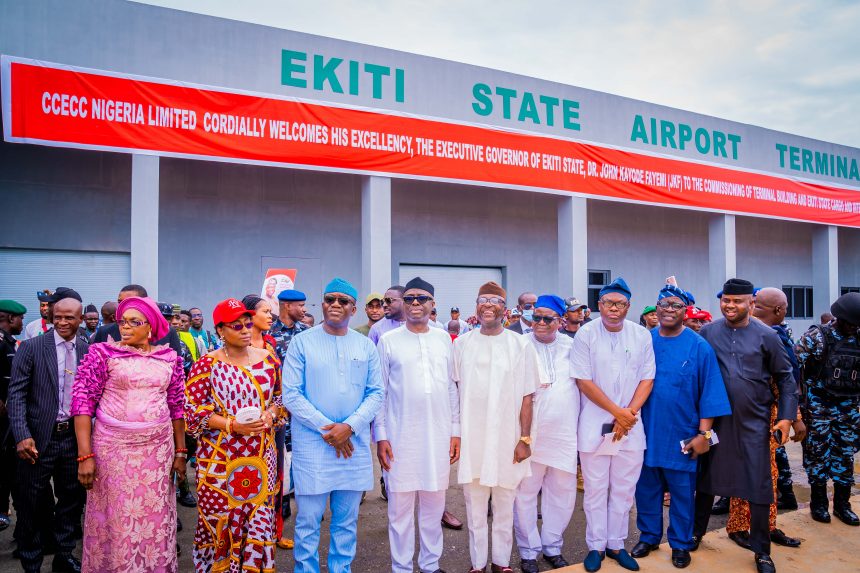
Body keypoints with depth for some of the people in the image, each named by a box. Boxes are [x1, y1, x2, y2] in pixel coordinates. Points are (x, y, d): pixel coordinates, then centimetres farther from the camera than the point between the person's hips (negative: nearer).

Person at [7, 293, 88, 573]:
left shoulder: (89, 351, 3)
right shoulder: (31, 347, -5)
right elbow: (16, 394, -8)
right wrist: (22, 435, -18)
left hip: (74, 438, 3)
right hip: (38, 439, -2)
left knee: (72, 500, 14)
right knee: (31, 505, 10)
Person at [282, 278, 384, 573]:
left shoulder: (366, 345, 6)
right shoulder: (302, 342, -1)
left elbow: (376, 393, 3)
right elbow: (291, 394, -6)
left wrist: (349, 426, -10)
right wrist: (325, 427, -12)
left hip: (355, 443, 3)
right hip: (312, 443, -2)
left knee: (347, 521, 13)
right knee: (308, 521, 4)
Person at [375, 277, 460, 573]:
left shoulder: (444, 339, 6)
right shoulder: (388, 340, -2)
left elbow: (452, 388, 10)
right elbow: (379, 391, 0)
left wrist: (455, 430, 8)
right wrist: (380, 435, -4)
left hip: (438, 435, 3)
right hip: (400, 437, -2)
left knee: (434, 504, 12)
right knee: (400, 506, 5)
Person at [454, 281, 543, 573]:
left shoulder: (521, 345, -2)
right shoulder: (462, 343, 3)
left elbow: (527, 396, -1)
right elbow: (454, 391, 7)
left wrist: (525, 438, -4)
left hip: (507, 438, -1)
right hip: (471, 437, 1)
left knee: (504, 506, 11)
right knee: (474, 507, 10)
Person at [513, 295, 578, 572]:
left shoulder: (571, 346, 6)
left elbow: (582, 383, 13)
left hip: (564, 432, 3)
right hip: (529, 432, -3)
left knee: (563, 491, 12)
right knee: (525, 491, 4)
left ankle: (552, 546, 31)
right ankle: (528, 551, 22)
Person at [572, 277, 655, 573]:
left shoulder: (642, 335, 2)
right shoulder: (585, 334, -6)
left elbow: (647, 379, 3)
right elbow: (584, 381, -8)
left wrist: (629, 413, -9)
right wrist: (617, 411, -11)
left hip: (630, 425, 3)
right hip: (594, 424, -2)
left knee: (624, 489, 10)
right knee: (596, 489, 6)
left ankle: (616, 544, 26)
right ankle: (596, 545, 22)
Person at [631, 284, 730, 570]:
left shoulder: (699, 346, -5)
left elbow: (710, 393, -5)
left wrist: (703, 433, -8)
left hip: (682, 435, -2)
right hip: (646, 432, 2)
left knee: (682, 491, 11)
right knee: (646, 488, 13)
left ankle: (680, 544, 28)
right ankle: (649, 536, 31)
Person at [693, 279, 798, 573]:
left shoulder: (766, 335, -3)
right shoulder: (707, 333, -1)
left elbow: (785, 377, 4)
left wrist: (786, 416, -3)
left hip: (755, 422, -1)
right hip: (714, 420, 1)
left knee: (759, 486, 6)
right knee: (707, 480, 13)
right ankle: (697, 532, 32)